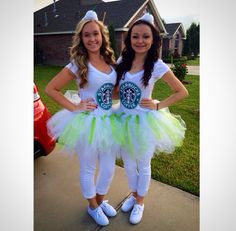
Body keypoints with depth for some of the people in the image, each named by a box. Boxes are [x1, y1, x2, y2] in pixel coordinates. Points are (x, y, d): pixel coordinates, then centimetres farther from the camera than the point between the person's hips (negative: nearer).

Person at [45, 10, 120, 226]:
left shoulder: (110, 61, 4)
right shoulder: (78, 64, -12)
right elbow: (50, 89, -9)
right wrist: (74, 107, -14)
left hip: (108, 121, 5)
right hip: (87, 123, -5)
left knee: (109, 168, 18)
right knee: (88, 169, 14)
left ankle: (101, 200, 47)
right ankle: (93, 206, 42)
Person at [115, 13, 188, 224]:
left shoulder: (157, 66, -13)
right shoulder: (122, 62, -2)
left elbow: (182, 92, -6)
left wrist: (158, 105, -12)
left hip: (144, 122, -4)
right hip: (124, 120, 4)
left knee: (143, 165, 16)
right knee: (128, 163, 20)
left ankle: (140, 201, 42)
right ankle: (133, 194, 48)